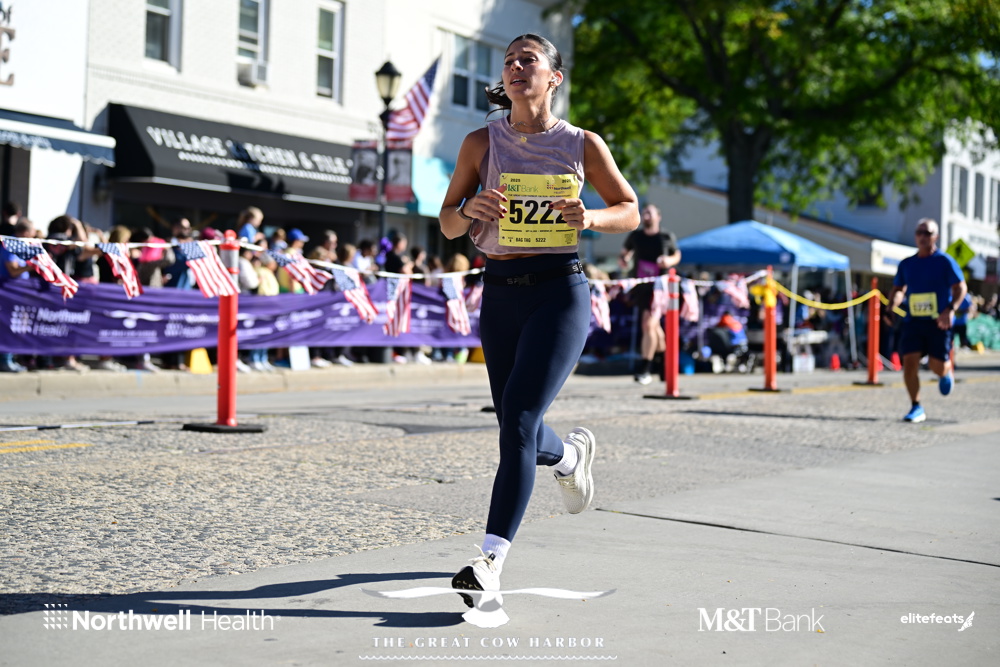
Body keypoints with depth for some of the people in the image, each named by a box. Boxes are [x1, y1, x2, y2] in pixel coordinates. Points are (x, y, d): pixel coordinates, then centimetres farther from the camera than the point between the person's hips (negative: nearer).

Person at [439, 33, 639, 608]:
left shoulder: (583, 145, 1)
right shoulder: (482, 144, 5)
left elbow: (631, 212, 8)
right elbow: (448, 224, 9)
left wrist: (588, 217, -13)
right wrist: (472, 209, -15)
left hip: (560, 291, -4)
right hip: (501, 292, 4)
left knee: (518, 418, -18)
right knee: (519, 432, 12)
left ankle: (492, 560, -18)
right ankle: (572, 455, 49)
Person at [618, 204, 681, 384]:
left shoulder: (667, 238, 0)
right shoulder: (635, 236, 5)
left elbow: (677, 254, 14)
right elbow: (624, 252, 17)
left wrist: (670, 261, -7)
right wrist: (622, 259, -5)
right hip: (640, 287, 4)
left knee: (649, 325, -16)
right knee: (654, 326, 15)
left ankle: (645, 369, -12)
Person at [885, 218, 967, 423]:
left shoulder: (944, 261, -3)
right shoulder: (906, 264, 9)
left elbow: (961, 287, -5)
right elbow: (898, 289, 20)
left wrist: (950, 309, -21)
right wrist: (890, 309, 2)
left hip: (938, 322, -3)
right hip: (913, 321, 3)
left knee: (937, 365, -3)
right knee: (909, 362, -10)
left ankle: (947, 373, 37)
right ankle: (916, 408, 0)